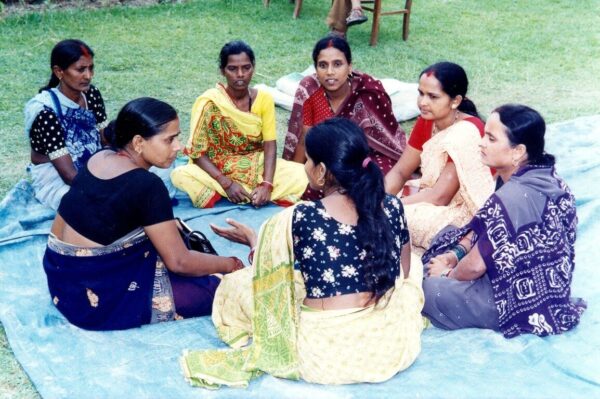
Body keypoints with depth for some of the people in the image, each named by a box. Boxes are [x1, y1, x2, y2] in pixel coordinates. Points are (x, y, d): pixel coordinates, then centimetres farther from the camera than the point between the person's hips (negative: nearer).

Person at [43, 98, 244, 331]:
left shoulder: (101, 158, 2)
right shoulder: (147, 186, -21)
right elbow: (179, 262, -16)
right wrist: (229, 264, 0)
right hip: (96, 296, -9)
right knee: (216, 292, -6)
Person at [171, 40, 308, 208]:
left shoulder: (264, 99, -5)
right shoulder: (209, 101, -13)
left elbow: (270, 146, -9)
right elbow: (197, 153, -14)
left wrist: (266, 184, -25)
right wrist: (227, 183, -25)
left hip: (257, 168, 2)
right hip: (218, 171, -2)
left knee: (301, 174, -23)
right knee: (180, 175, -32)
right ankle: (253, 195, -26)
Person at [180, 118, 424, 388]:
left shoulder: (301, 217, -15)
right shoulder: (392, 207, -5)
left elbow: (273, 272, 2)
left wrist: (252, 239, 23)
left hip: (328, 355, -3)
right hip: (395, 346, 4)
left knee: (235, 284, 13)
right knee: (414, 274, 34)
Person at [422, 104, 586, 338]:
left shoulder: (513, 198, -30)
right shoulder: (544, 176, -2)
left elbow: (476, 266, -21)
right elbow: (485, 227, 10)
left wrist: (448, 274, -2)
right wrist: (457, 252, 0)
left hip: (522, 300, -9)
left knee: (427, 288, -12)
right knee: (448, 236, 16)